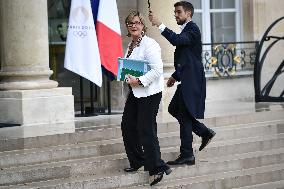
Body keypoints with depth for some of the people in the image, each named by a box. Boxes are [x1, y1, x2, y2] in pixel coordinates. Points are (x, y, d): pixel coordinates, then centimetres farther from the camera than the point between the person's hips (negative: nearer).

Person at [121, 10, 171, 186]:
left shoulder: (150, 44, -14)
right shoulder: (131, 46, 14)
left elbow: (157, 70, -22)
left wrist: (139, 80, -23)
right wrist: (128, 77, 7)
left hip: (149, 92, -9)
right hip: (135, 92, 10)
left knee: (146, 130, -10)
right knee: (127, 126, 12)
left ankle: (156, 168, -4)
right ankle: (137, 161, 27)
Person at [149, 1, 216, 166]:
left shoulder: (192, 29, -11)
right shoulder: (186, 29, 18)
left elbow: (177, 40, -31)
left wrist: (159, 24, -35)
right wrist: (175, 75, 20)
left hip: (192, 81, -10)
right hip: (186, 80, 10)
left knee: (185, 115, -6)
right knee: (174, 109, 15)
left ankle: (187, 155, -2)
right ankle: (205, 132, 21)